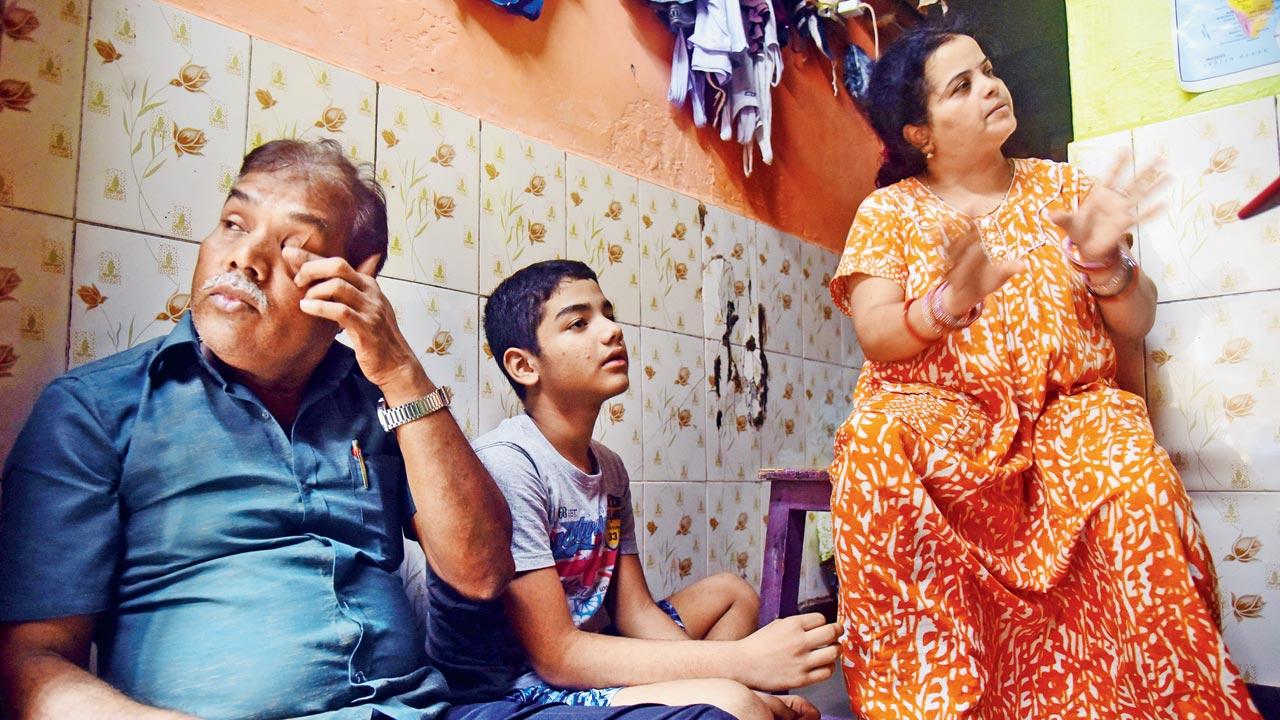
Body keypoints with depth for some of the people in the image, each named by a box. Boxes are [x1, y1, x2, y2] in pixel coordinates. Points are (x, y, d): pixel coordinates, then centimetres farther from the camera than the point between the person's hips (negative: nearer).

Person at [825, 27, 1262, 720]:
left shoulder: (1059, 185, 14)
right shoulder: (889, 210, 8)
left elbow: (1134, 327, 10)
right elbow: (876, 336, -7)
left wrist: (1101, 259, -12)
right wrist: (955, 297, -26)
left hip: (1067, 405, 2)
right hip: (941, 412, -1)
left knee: (1131, 464, -31)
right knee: (874, 439, -34)